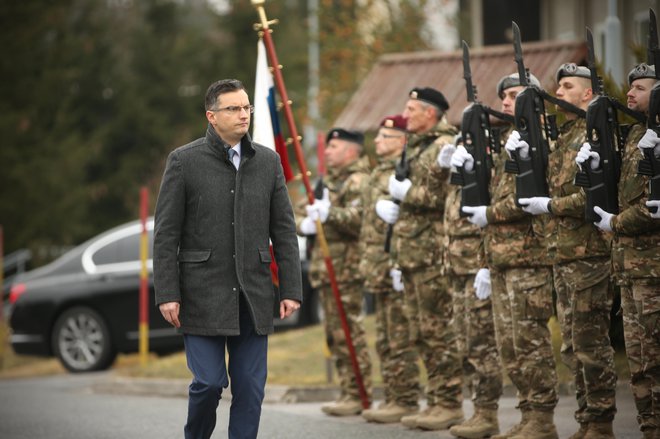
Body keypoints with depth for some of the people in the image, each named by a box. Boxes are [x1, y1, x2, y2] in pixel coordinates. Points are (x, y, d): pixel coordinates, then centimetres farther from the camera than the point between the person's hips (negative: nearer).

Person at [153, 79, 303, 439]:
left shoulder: (268, 161, 8)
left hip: (254, 297, 3)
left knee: (250, 387, 3)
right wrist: (167, 294, -10)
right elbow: (166, 234, -4)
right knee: (209, 382, -6)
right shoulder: (184, 161, -2)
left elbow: (284, 231, 9)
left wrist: (291, 289, 2)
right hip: (203, 296, -3)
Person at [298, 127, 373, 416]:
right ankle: (348, 392, 18)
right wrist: (304, 224, 3)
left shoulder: (358, 181, -9)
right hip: (326, 267, 10)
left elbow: (359, 219, -23)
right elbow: (304, 214, 25)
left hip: (346, 269, -10)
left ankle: (359, 395, -7)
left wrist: (330, 214, -36)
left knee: (348, 332, -10)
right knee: (335, 335, 12)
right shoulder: (330, 181, 23)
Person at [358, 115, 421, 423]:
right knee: (385, 340, 13)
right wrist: (368, 262, 21)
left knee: (401, 340, -6)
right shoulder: (379, 173, 19)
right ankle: (393, 398, 19)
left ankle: (406, 401, -2)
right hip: (378, 269, 10)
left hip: (396, 266, -10)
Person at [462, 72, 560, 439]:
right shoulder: (508, 141, 21)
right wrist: (488, 261, 21)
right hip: (502, 259, 9)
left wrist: (489, 214, -10)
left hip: (529, 257, -9)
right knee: (509, 344, 9)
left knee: (530, 340, -8)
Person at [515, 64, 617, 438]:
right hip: (564, 253, 9)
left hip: (589, 253, -9)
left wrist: (551, 206, -16)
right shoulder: (564, 137, 18)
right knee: (572, 346, 11)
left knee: (591, 342, -6)